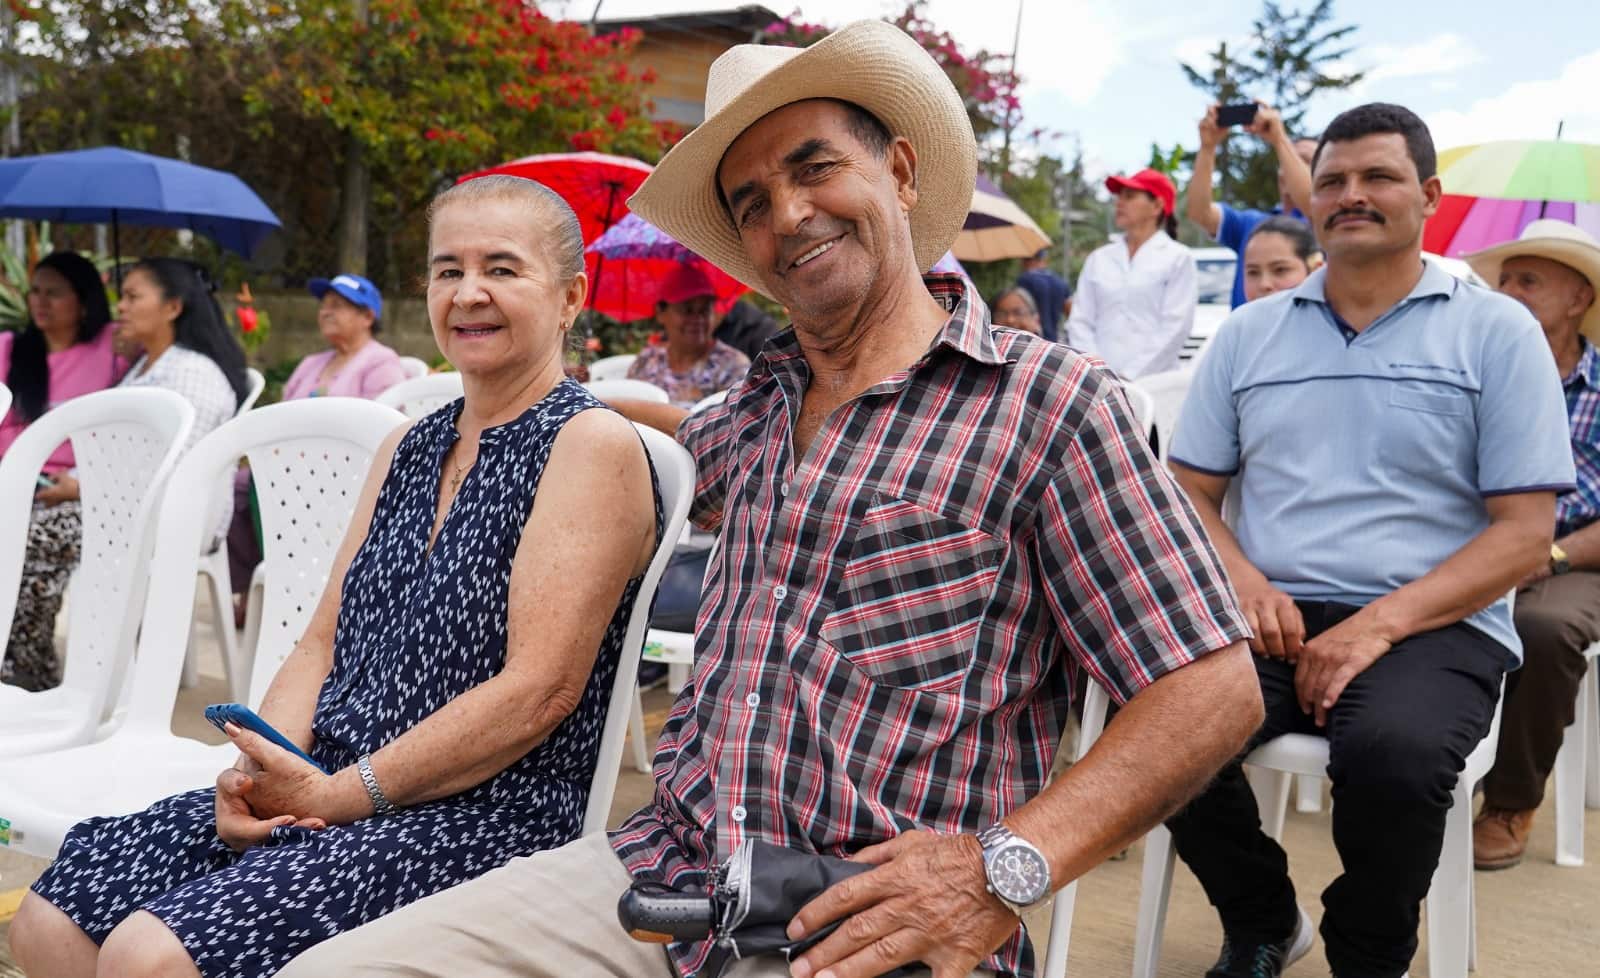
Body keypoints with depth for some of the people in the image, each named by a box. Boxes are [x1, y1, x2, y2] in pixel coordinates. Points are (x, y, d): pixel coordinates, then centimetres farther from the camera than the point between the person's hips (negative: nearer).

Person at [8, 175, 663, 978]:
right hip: (325, 793, 7)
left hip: (486, 821, -7)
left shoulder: (593, 445, -9)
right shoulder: (406, 450, 17)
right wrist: (256, 772, -6)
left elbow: (539, 691, -17)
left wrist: (332, 795, -16)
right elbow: (323, 644, 14)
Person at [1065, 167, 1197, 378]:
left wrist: (1130, 375, -12)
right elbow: (1080, 321, 10)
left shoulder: (1178, 258, 4)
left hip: (1152, 381, -3)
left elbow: (1175, 326, -4)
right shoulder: (1098, 258, 16)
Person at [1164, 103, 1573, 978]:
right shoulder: (1248, 333, 14)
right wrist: (1240, 577, -9)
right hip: (1269, 618, 3)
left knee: (1392, 755, -35)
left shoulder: (1496, 333, 4)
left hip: (1431, 626, -2)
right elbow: (1189, 491, 13)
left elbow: (1525, 531, -2)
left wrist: (1381, 623, -16)